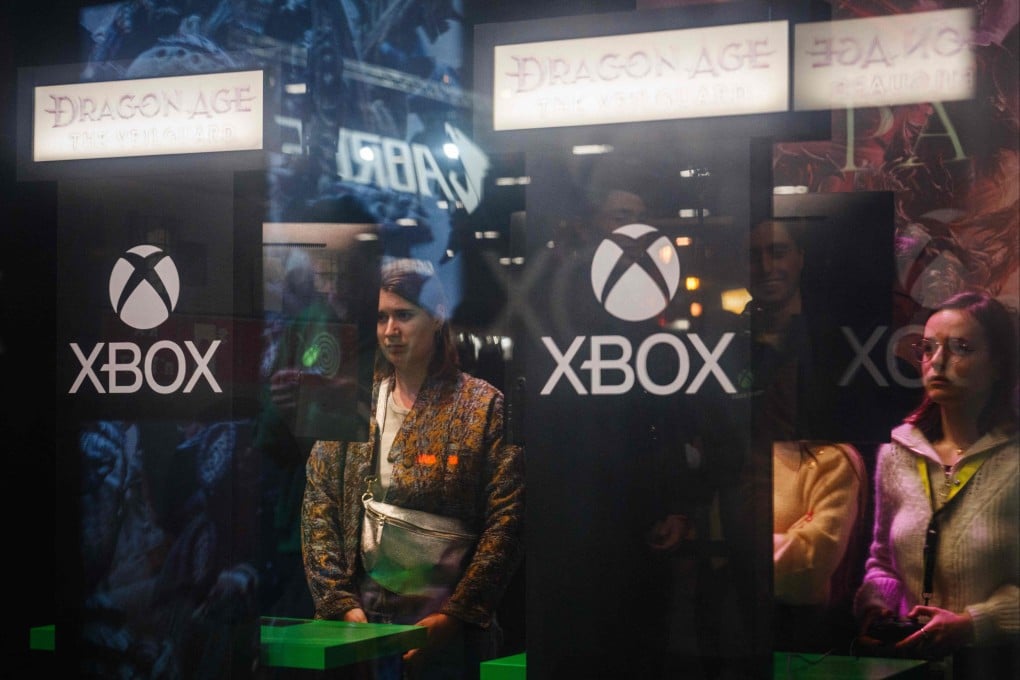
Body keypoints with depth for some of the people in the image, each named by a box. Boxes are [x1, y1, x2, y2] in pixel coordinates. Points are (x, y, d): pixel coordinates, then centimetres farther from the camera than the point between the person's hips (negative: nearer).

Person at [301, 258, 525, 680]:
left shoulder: (483, 407, -1)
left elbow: (506, 522, -6)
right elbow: (318, 508, 5)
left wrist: (455, 615, -12)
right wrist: (340, 603, -5)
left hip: (447, 628, -2)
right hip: (361, 621, 3)